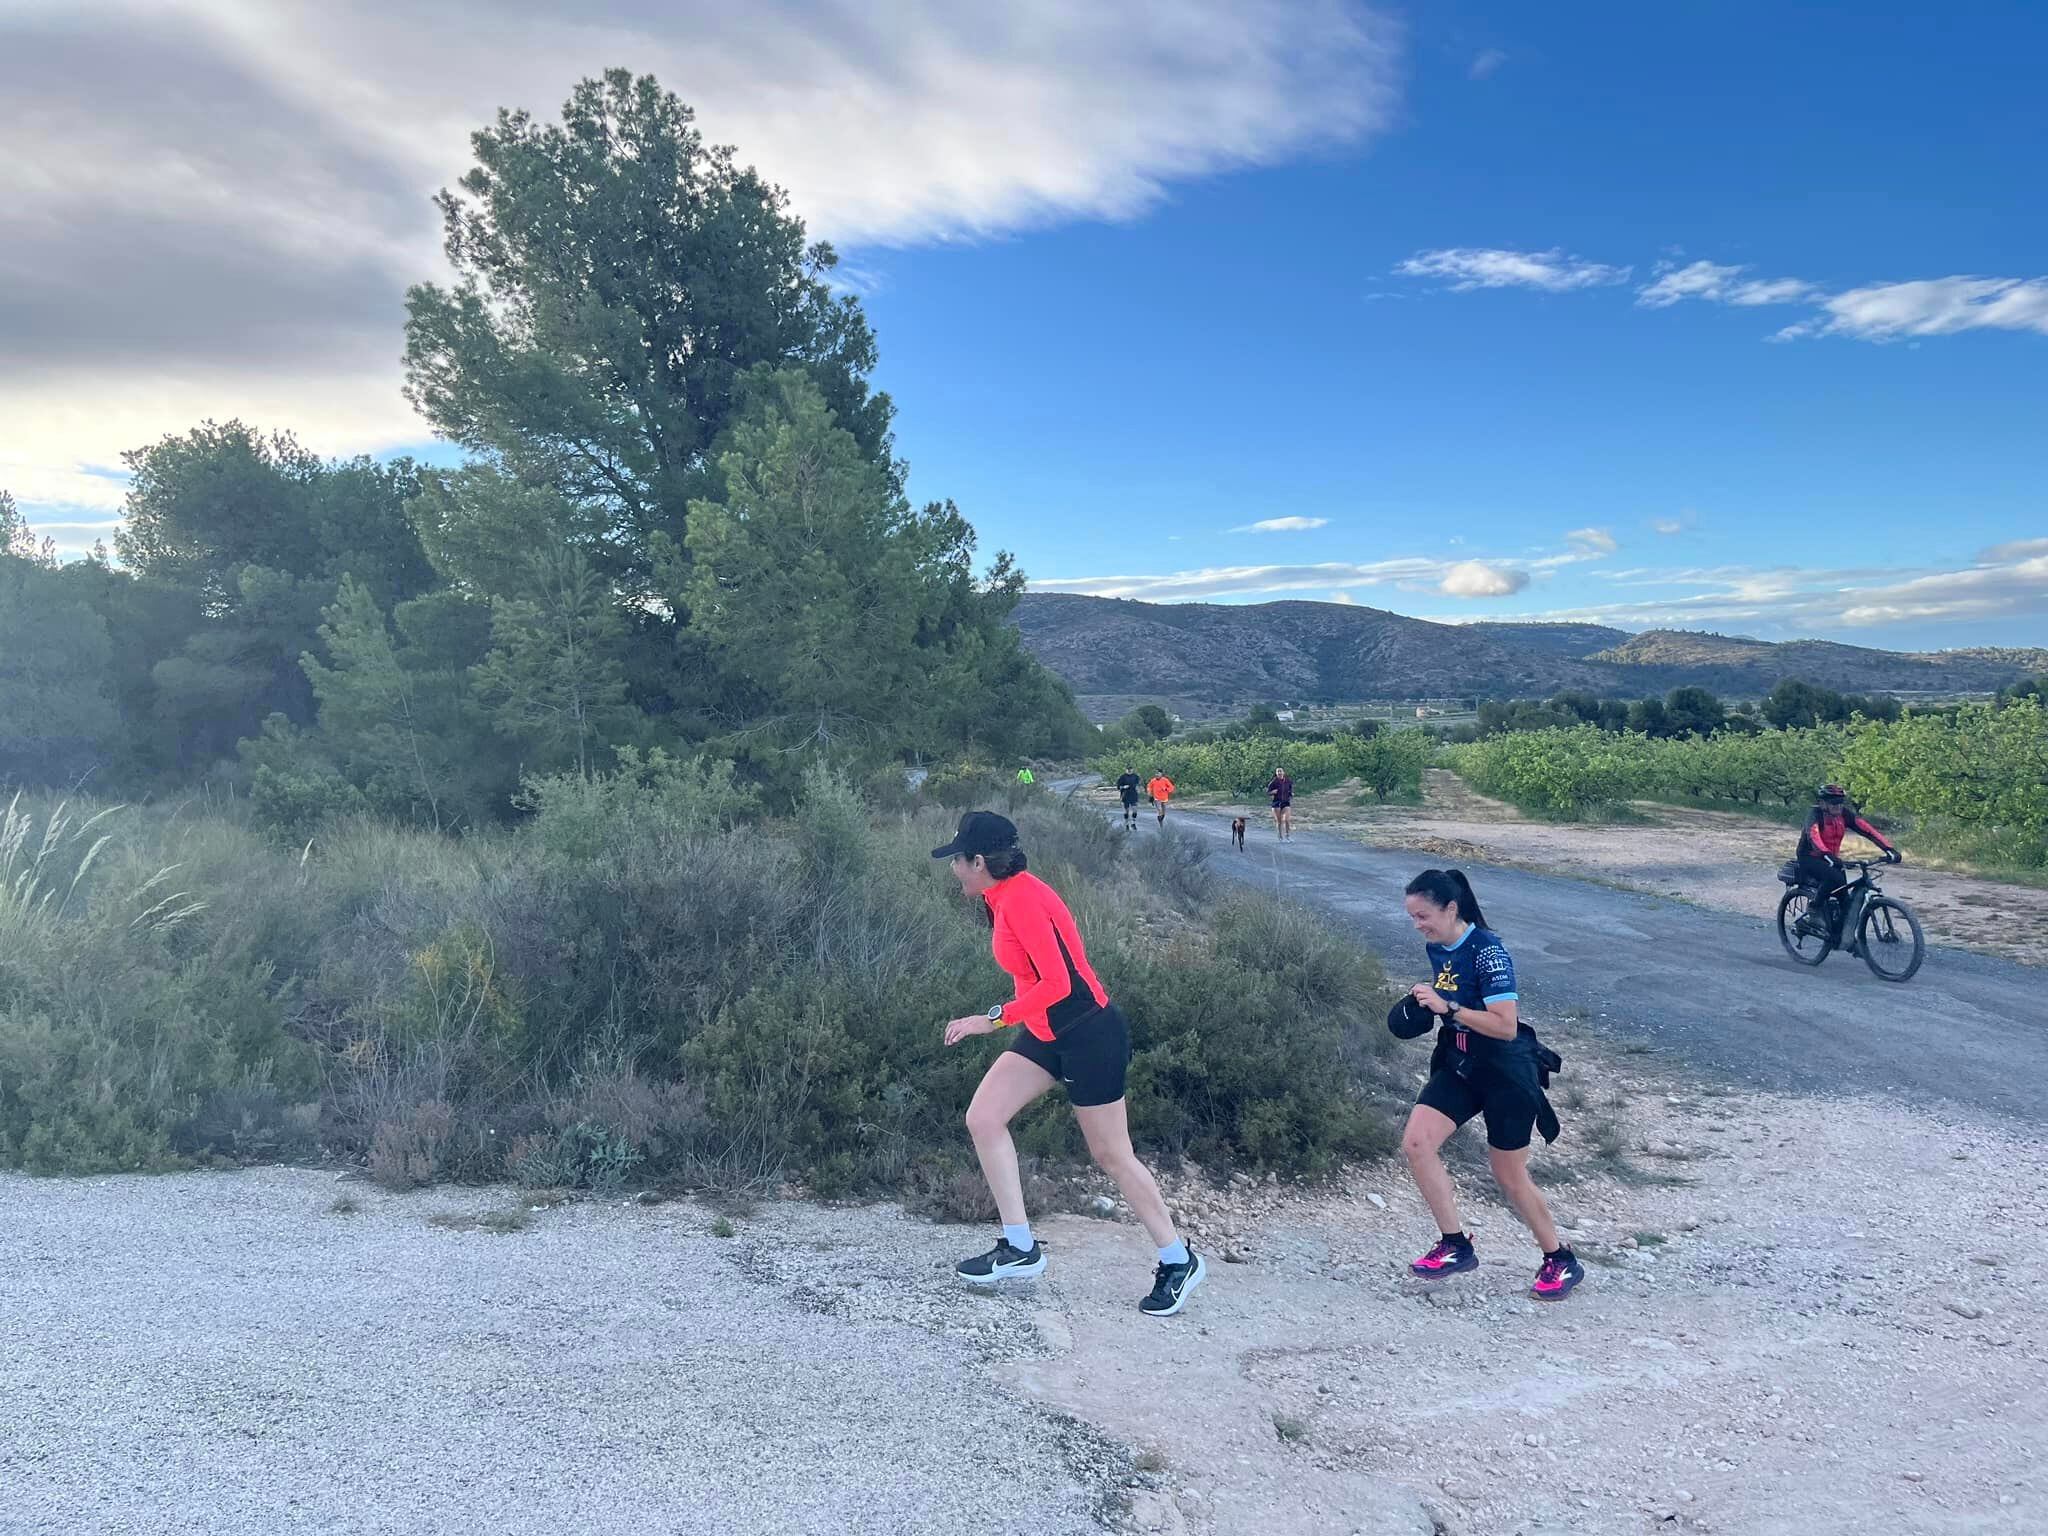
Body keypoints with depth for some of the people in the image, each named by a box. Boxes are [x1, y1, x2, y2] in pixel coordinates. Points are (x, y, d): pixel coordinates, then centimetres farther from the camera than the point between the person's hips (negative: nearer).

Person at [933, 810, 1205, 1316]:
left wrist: (992, 1019, -24)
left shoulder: (1020, 899, -23)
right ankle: (1020, 1249, 9)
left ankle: (1178, 1262, 22)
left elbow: (1057, 983, -28)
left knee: (1112, 1156, 3)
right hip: (1046, 1033, 10)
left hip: (1090, 1036, -10)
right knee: (983, 1118, 0)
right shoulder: (1006, 896, 6)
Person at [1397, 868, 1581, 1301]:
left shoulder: (1487, 951, -23)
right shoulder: (1436, 948, 2)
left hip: (1506, 1074, -7)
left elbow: (1506, 1026, -27)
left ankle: (1561, 1261, 29)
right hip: (1459, 1066, 7)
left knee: (1510, 1177, 5)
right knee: (1415, 1143, -11)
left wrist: (1447, 1007, -30)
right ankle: (1455, 1245, 3)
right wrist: (1425, 1003, 3)